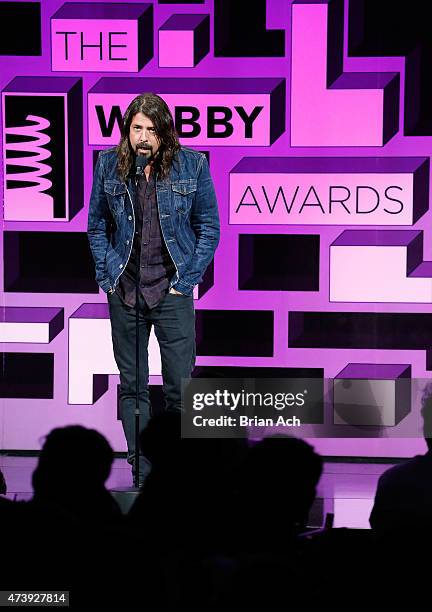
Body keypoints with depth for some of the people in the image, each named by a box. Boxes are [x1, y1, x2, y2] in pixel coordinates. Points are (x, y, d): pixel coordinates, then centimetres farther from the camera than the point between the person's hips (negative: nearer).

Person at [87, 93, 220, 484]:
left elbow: (209, 228, 3)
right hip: (124, 292, 2)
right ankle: (142, 473, 10)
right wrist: (107, 277, 2)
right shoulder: (108, 166, 2)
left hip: (173, 292, -2)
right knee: (132, 386, 5)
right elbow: (97, 227, 12)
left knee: (181, 387, -2)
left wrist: (187, 280, -4)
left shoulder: (192, 166, -2)